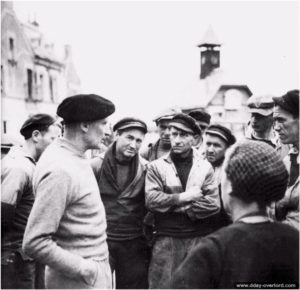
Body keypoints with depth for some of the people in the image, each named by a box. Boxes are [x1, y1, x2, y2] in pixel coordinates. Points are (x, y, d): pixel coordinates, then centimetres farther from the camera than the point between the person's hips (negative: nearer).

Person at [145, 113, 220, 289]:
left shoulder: (205, 167, 4)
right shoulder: (156, 166, 3)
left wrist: (173, 206, -11)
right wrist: (183, 197, -13)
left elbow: (214, 205, -6)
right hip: (167, 238, -1)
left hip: (200, 238, 1)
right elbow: (151, 200, -9)